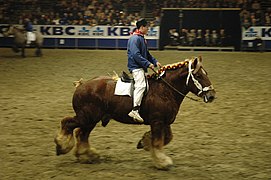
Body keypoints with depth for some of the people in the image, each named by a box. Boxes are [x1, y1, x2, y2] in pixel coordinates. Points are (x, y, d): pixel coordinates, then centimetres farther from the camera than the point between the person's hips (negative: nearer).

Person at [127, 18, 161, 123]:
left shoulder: (142, 38, 20)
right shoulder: (135, 38, -12)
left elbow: (147, 54, 28)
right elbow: (136, 55, -21)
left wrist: (155, 62, 15)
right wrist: (148, 64, -21)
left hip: (141, 67, 11)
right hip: (136, 66, -11)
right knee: (141, 85, -25)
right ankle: (135, 110, -35)